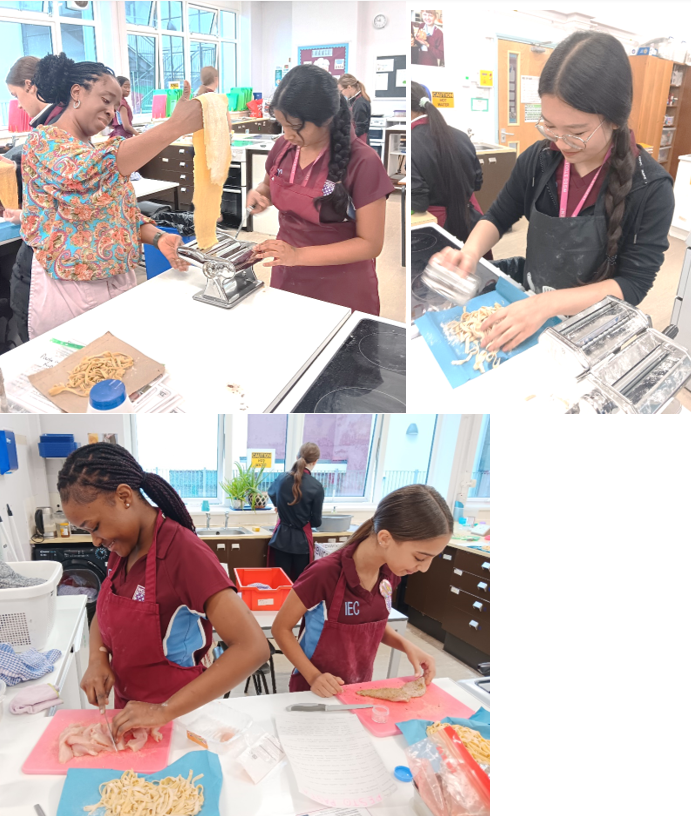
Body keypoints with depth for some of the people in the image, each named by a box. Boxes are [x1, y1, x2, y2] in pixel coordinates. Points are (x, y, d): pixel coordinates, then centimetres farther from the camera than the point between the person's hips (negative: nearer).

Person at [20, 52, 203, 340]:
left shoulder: (100, 151, 13)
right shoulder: (43, 142, -11)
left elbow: (124, 212, 14)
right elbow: (90, 172, -31)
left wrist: (158, 238, -9)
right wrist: (175, 125, -36)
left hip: (122, 282, 7)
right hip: (69, 291, -7)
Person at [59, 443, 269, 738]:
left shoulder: (184, 553, -28)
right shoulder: (122, 549, -4)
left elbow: (253, 648, -34)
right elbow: (103, 614, 12)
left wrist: (165, 711, -34)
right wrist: (98, 658, -9)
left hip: (176, 718, -6)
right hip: (129, 713, 7)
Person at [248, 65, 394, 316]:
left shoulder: (363, 163, -20)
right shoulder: (283, 147, -3)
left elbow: (370, 244, -18)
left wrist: (298, 255, -26)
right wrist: (259, 194, -7)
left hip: (341, 293, -5)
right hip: (285, 280, 5)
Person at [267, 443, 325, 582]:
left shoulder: (283, 479, -3)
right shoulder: (316, 487, -16)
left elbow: (271, 492, 21)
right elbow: (316, 521, -8)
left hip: (281, 537, 3)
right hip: (302, 540, -3)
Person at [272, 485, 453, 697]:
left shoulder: (389, 573, -10)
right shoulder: (325, 574, -29)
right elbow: (281, 629, -17)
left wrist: (405, 645, -8)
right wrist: (313, 676, -24)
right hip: (319, 691, -5)